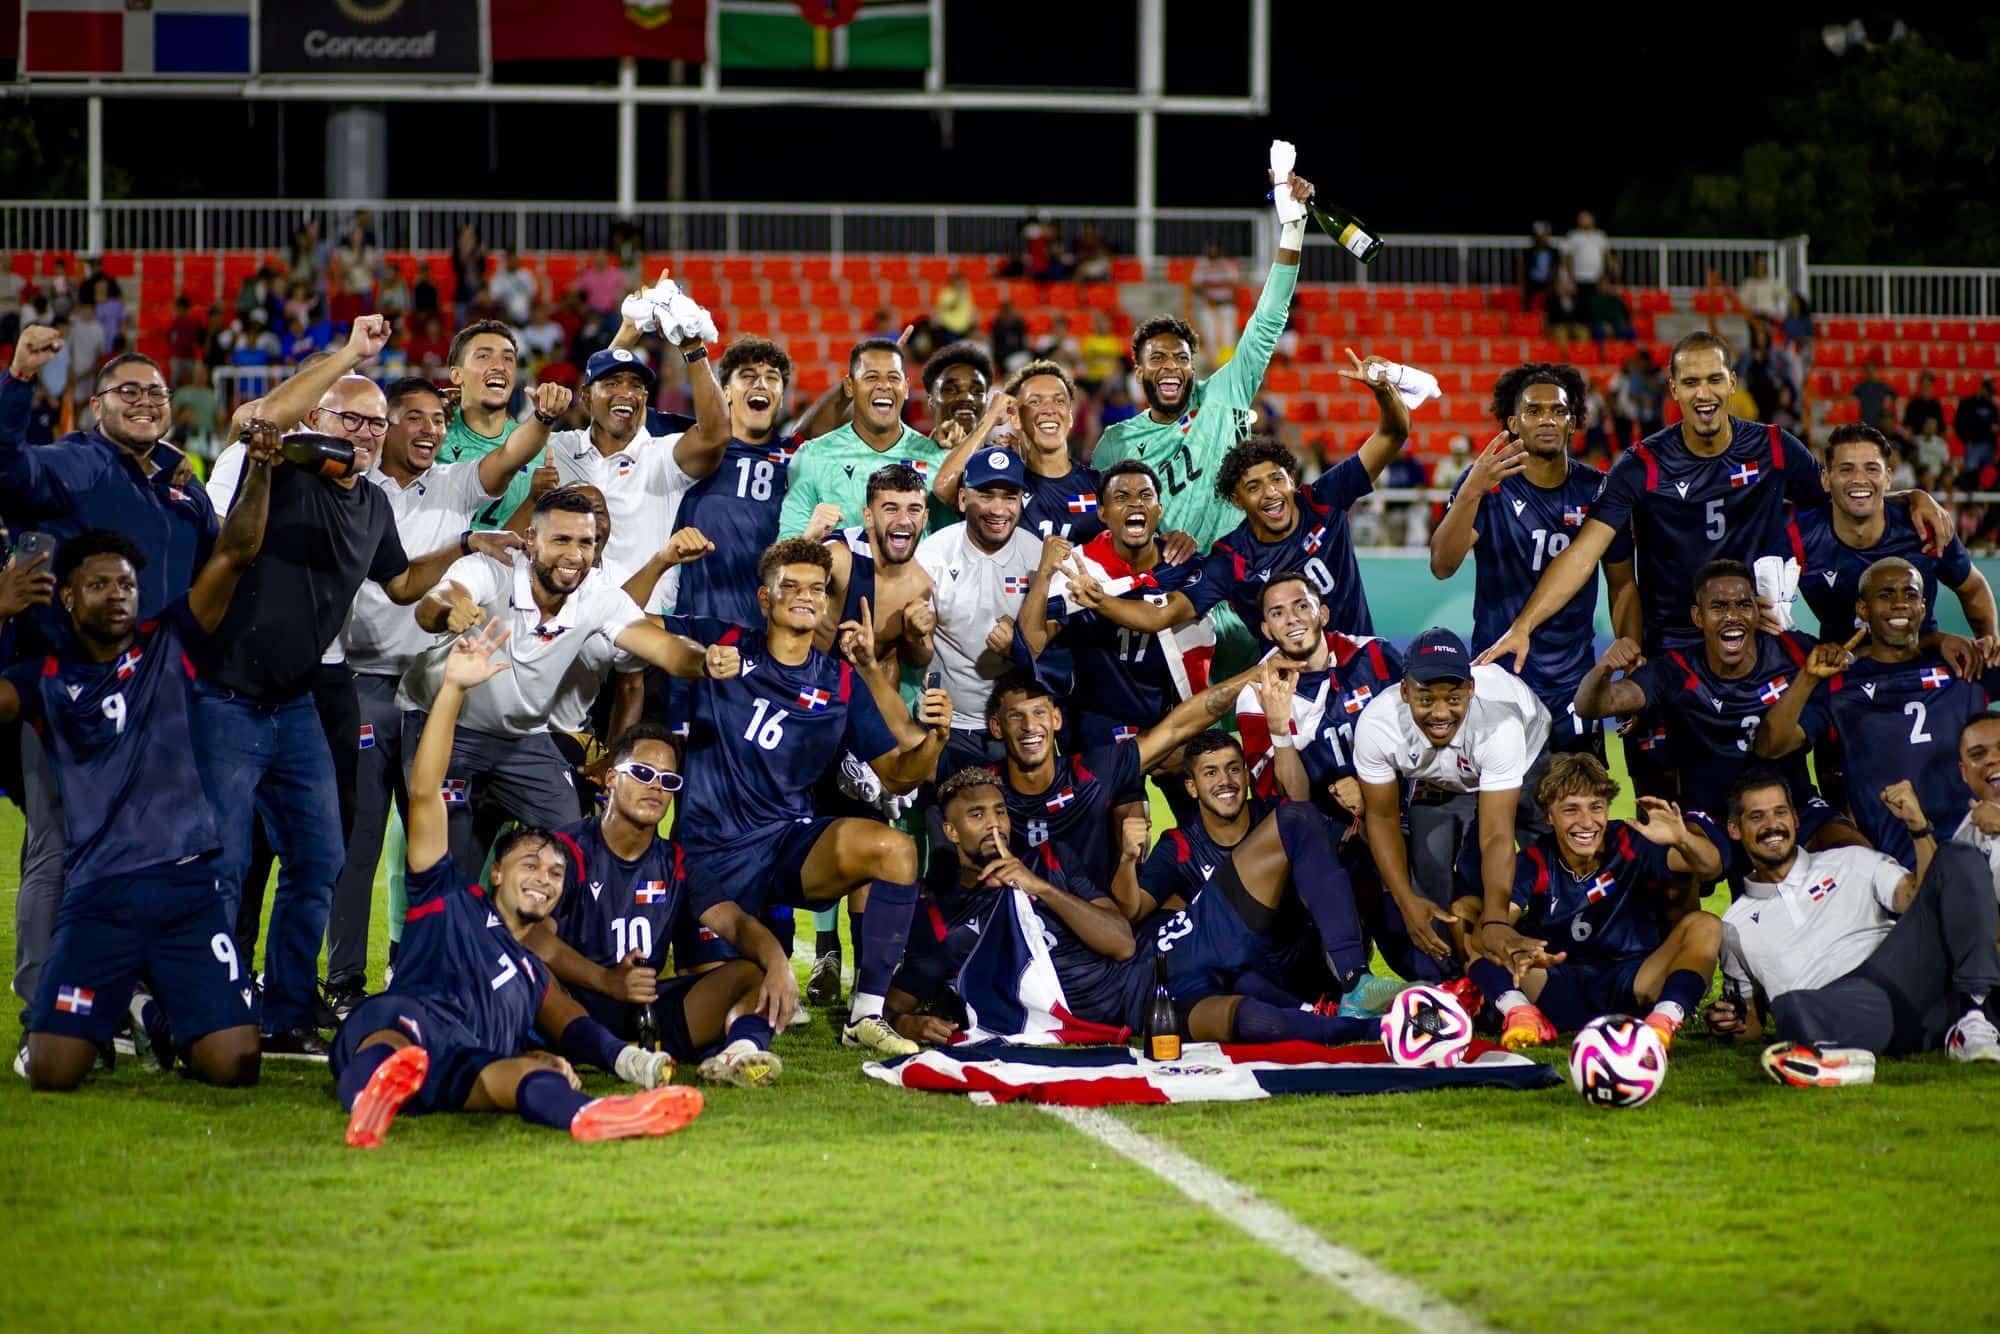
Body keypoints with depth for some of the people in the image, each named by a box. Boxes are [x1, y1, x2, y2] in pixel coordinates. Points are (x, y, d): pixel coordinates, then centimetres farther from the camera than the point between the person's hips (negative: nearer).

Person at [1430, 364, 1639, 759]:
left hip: (1573, 686, 2)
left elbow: (1622, 585, 12)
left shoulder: (1596, 490, 2)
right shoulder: (1487, 483, -7)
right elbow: (1442, 566, -21)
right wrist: (1472, 491, -36)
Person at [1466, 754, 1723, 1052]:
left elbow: (1710, 868, -17)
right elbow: (1493, 924, -20)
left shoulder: (1632, 845, -6)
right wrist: (1513, 945, -45)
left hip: (1631, 988, 0)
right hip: (1563, 991, 0)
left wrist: (1682, 839, -41)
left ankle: (1664, 1020, -41)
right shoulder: (1535, 862, -4)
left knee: (1704, 926, -23)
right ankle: (1522, 1015, -43)